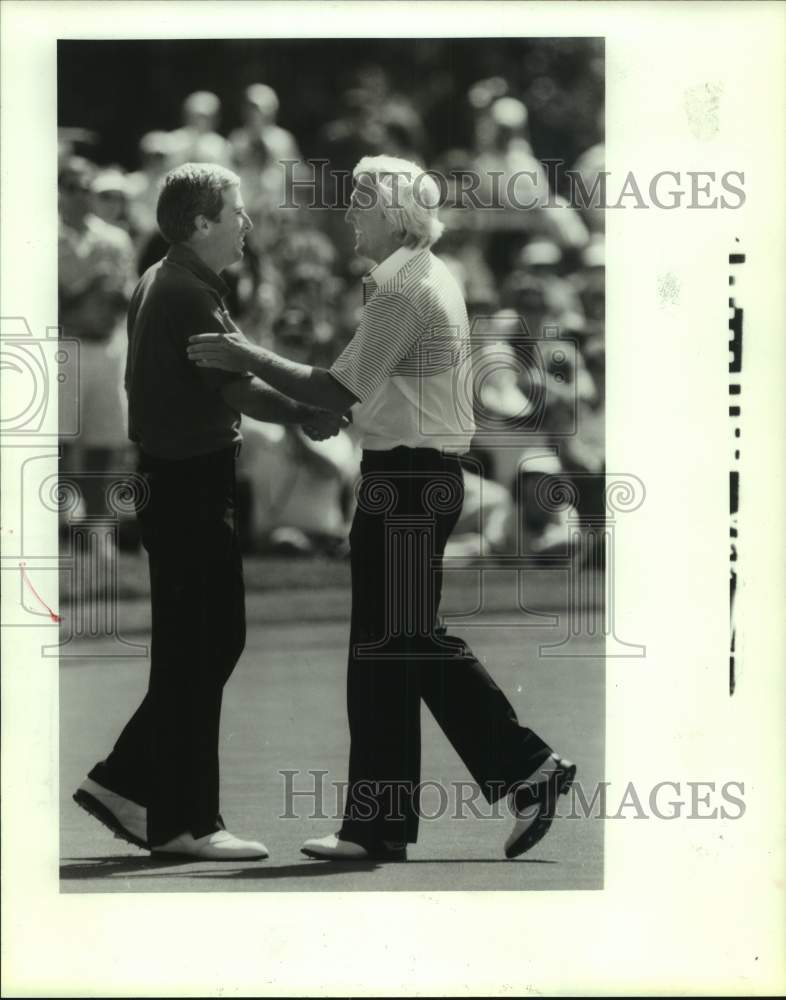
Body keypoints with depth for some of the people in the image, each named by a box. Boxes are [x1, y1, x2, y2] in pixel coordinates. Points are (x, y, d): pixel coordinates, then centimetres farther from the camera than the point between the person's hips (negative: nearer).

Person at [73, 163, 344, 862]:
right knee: (195, 652, -4)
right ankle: (184, 823, 2)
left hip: (171, 481, 10)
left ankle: (123, 783, 18)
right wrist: (310, 416, -6)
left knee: (213, 642, 15)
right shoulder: (189, 296, -18)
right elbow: (241, 390, -20)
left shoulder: (159, 284, 14)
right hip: (191, 486, -10)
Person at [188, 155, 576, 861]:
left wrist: (249, 358, -14)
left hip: (402, 479, -10)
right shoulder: (433, 277, 16)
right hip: (436, 474, 10)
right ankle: (528, 767, 13)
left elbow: (340, 393, -19)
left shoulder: (401, 287, -15)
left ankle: (379, 828, 4)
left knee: (386, 649, -3)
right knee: (419, 643, 15)